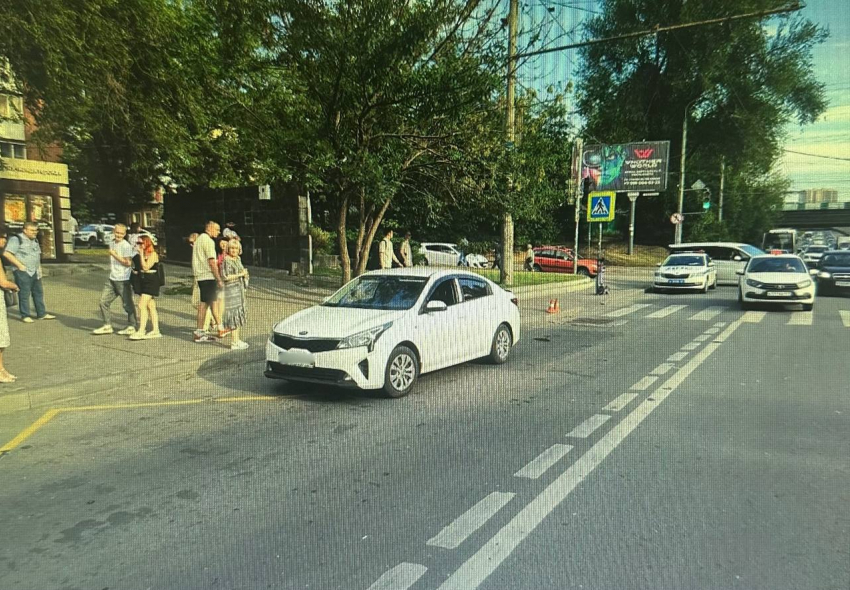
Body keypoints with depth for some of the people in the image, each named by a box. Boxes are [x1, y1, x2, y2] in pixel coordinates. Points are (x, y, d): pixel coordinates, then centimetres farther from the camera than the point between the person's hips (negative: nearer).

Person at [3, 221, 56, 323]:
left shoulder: (35, 240, 15)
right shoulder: (16, 239, -10)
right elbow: (6, 254, -16)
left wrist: (39, 267, 15)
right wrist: (20, 265, -18)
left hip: (35, 272, 8)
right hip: (23, 272, -8)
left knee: (38, 292, 11)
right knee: (24, 294, -3)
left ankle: (41, 314, 18)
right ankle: (25, 315, 4)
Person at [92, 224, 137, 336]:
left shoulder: (126, 246, -12)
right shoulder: (112, 244, 14)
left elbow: (128, 263, -18)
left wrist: (115, 255, -16)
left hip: (123, 280, -8)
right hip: (112, 279, 8)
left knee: (127, 303, 1)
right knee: (103, 301, 6)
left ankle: (131, 327, 13)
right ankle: (107, 326, 16)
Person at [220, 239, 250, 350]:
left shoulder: (238, 259, 12)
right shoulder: (226, 260, -13)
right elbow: (225, 277, -20)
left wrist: (244, 274, 5)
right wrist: (240, 274, -17)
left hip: (239, 290, 9)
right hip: (231, 290, -9)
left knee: (238, 313, 12)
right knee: (233, 313, -7)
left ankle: (237, 340, 20)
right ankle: (234, 343, -4)